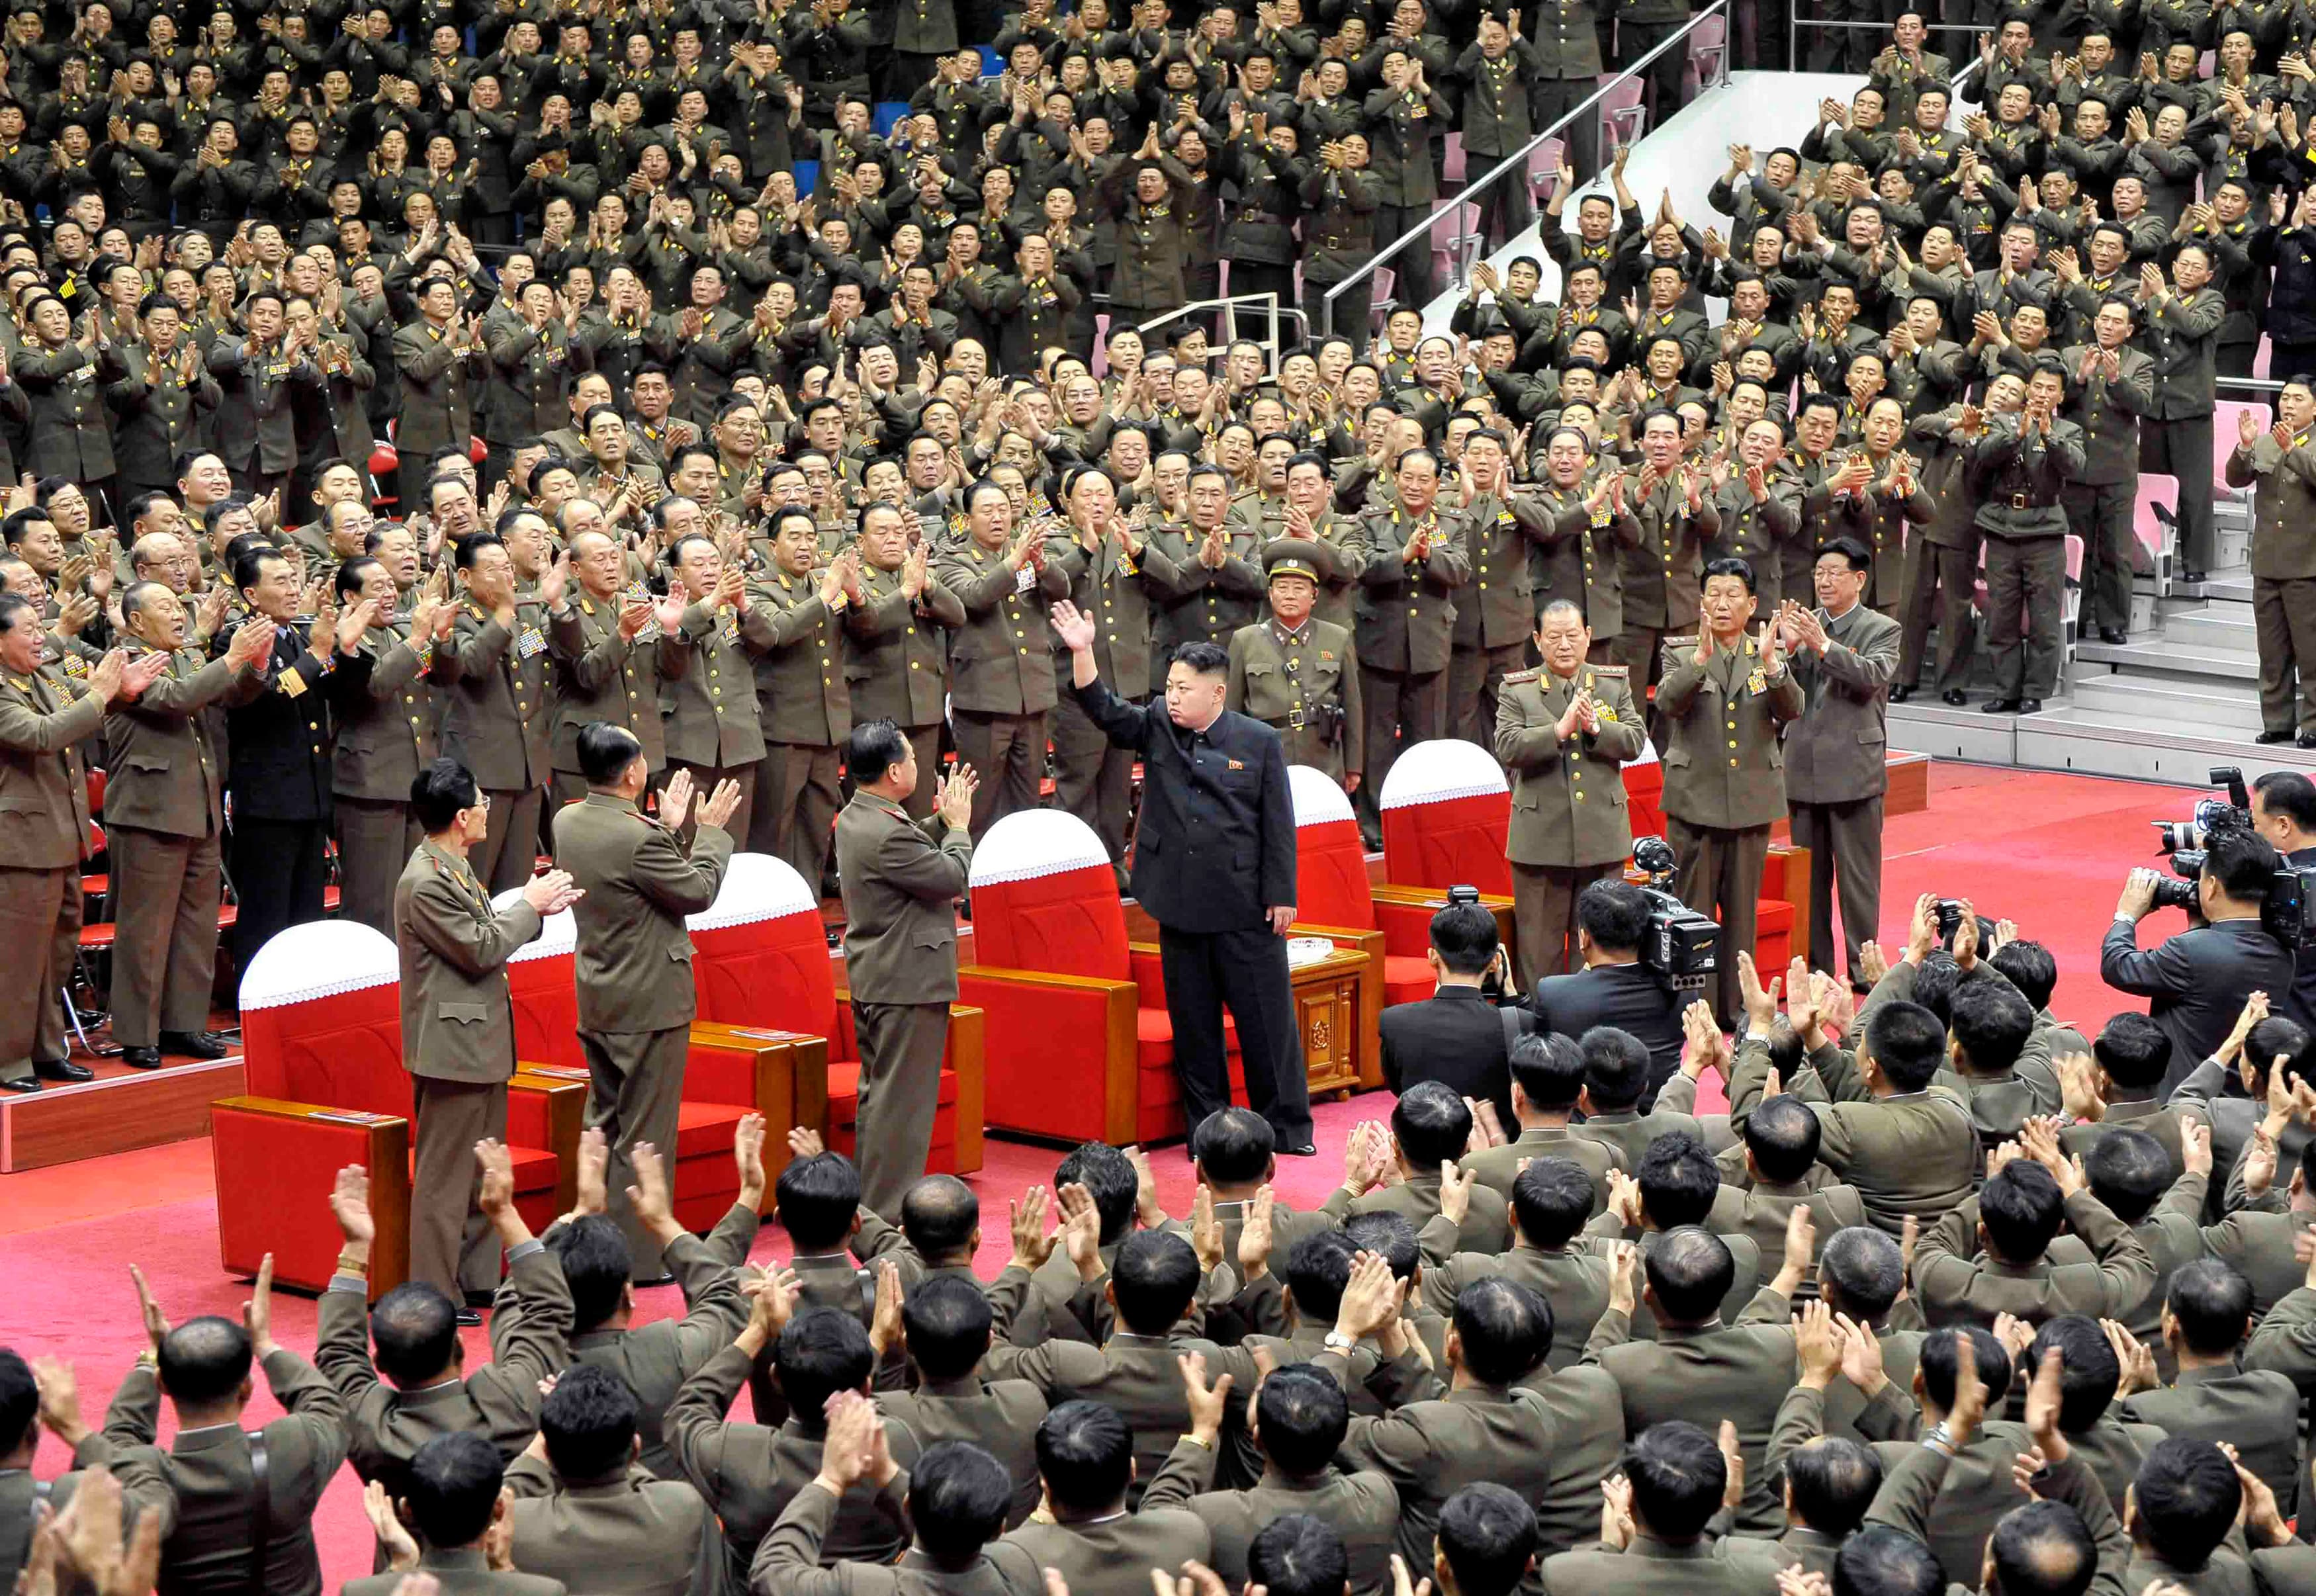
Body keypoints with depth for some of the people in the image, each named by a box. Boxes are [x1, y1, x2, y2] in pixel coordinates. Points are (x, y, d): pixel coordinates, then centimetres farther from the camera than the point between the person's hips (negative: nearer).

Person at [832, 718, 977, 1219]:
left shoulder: (855, 818, 5)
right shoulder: (887, 834, -26)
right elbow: (953, 877, -18)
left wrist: (941, 820, 8)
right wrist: (958, 826, -4)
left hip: (872, 982, 11)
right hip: (907, 985, -11)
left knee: (877, 1093, 18)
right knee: (901, 1101, -4)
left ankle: (869, 1199, 27)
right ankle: (888, 1212, -1)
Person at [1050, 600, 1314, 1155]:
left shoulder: (1258, 742, -3)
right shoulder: (1156, 731, 5)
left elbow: (1278, 824, -3)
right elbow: (1105, 711, -9)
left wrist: (1281, 895, -6)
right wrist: (1082, 653, -24)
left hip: (1246, 906, -3)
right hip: (1180, 902, 3)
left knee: (1266, 1016, 2)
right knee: (1193, 1022, 9)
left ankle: (1287, 1126, 12)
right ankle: (1208, 1129, 18)